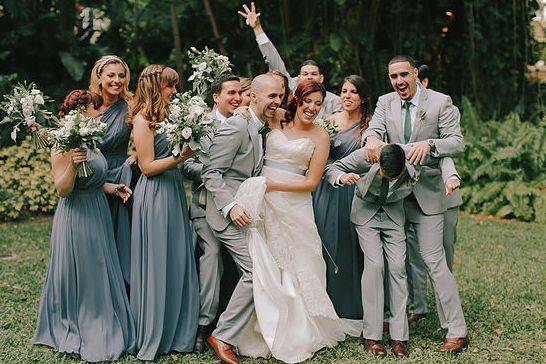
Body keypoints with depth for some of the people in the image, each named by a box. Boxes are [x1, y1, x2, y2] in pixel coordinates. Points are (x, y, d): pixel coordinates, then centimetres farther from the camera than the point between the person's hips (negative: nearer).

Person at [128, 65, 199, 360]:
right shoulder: (143, 119, -11)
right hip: (154, 195, -9)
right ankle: (153, 338, 12)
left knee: (179, 263, 11)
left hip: (173, 193, 9)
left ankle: (177, 333, 21)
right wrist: (180, 157, -21)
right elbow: (148, 167, -14)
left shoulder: (164, 116, 14)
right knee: (158, 265, -1)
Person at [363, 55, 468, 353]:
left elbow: (457, 142, -9)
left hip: (426, 192, -4)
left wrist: (429, 144, -29)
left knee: (433, 260, -7)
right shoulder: (385, 103, 7)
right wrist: (372, 139, -34)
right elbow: (374, 128, -9)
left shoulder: (440, 102, -4)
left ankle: (457, 331, 0)